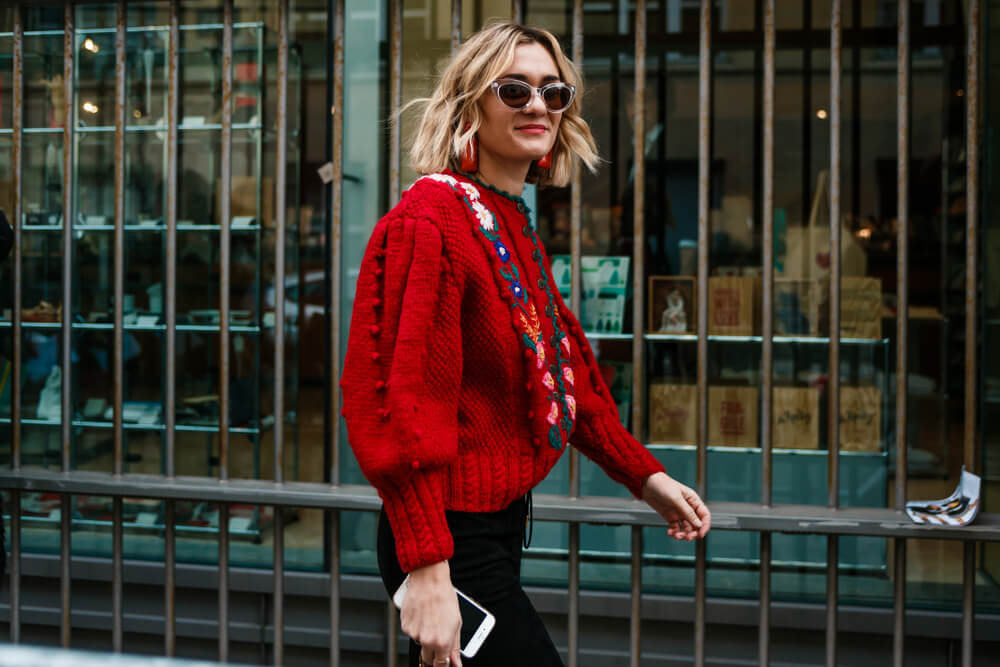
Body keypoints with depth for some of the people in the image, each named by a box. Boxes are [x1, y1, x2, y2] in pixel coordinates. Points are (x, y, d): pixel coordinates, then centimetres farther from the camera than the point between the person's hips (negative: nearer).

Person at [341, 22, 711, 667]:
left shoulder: (516, 227, 12)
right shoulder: (432, 221, -17)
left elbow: (565, 373, 20)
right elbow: (401, 400, -23)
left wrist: (645, 475, 17)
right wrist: (427, 568, -28)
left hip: (501, 524, 9)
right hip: (454, 541, -9)